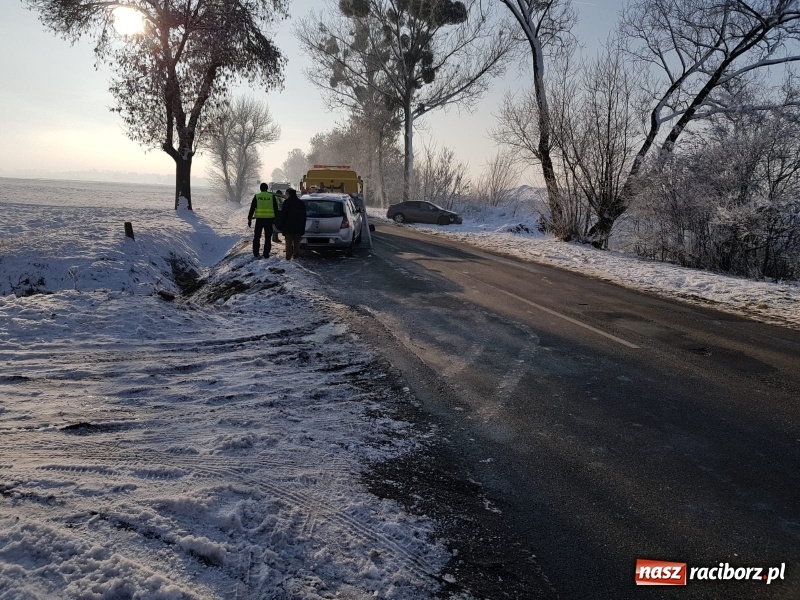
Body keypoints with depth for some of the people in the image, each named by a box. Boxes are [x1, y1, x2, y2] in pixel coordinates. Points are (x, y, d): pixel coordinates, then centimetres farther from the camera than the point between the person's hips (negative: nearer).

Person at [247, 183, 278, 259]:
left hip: (259, 219, 0)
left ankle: (255, 253, 12)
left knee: (257, 236, 11)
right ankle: (266, 254, 4)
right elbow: (275, 209, 5)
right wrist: (275, 219, 13)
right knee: (268, 237, 6)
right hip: (269, 219, 0)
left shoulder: (257, 196, 2)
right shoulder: (272, 196, 2)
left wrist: (249, 219, 7)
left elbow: (252, 209, 2)